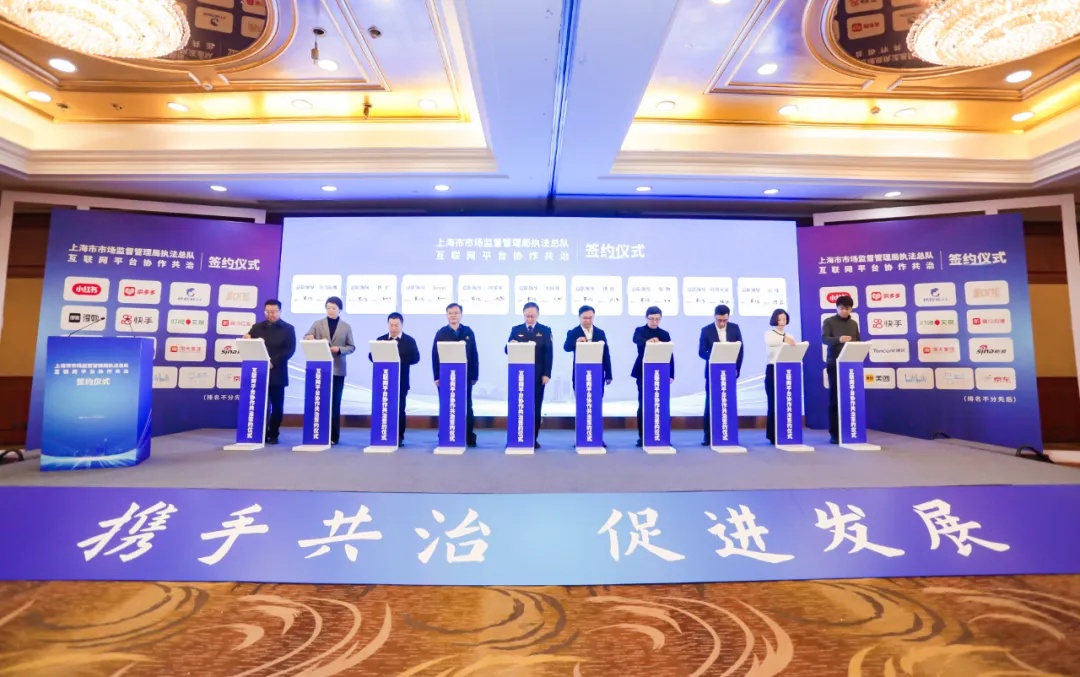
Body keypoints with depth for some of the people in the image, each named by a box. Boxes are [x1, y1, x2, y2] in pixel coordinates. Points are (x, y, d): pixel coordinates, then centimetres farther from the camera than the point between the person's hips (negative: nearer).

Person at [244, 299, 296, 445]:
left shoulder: (288, 328, 3)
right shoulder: (257, 327, 12)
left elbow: (290, 349, -7)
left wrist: (273, 362, -16)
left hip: (277, 373, -2)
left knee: (277, 406, 2)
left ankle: (273, 434, 13)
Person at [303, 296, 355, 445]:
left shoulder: (346, 327, 7)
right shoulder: (317, 324, 9)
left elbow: (352, 347, 5)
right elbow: (306, 340, 4)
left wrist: (339, 349, -14)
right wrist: (309, 339, -19)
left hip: (337, 369, 0)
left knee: (335, 402, 3)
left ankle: (333, 436, 10)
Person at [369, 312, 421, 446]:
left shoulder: (409, 341, 2)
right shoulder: (380, 339, 10)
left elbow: (415, 358, -8)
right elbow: (371, 356, 4)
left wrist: (399, 359, -21)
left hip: (400, 382, -2)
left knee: (399, 409, 2)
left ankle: (399, 437, 9)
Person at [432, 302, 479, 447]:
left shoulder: (468, 332, 5)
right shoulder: (441, 333, 2)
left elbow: (474, 355, 4)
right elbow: (435, 356, 0)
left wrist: (475, 375, 0)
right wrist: (437, 377, -6)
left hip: (465, 376, 1)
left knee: (466, 407, 6)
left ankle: (469, 437, 13)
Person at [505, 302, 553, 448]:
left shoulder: (545, 330, 5)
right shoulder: (516, 330, 9)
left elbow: (549, 353, -1)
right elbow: (507, 350, 4)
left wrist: (546, 374, -9)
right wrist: (511, 345, -20)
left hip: (538, 375, -1)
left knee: (535, 407, 3)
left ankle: (533, 438, 11)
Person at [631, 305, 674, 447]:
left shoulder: (664, 334, 9)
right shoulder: (640, 331, 1)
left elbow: (670, 355, 8)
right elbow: (636, 341, -23)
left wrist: (671, 374, 1)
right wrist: (648, 341, -44)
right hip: (643, 373, -2)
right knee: (643, 404, 0)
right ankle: (642, 436, 7)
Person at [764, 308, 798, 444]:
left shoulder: (790, 336, 15)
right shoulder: (769, 334, 1)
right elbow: (770, 342, -24)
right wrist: (783, 339, -41)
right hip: (773, 370, -4)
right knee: (774, 403, -4)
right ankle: (773, 435, 2)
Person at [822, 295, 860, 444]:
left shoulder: (854, 324, 15)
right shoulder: (829, 321, 0)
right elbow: (824, 338, -16)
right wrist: (838, 339, -35)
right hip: (834, 364, -4)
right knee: (834, 399, -2)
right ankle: (834, 433, 2)